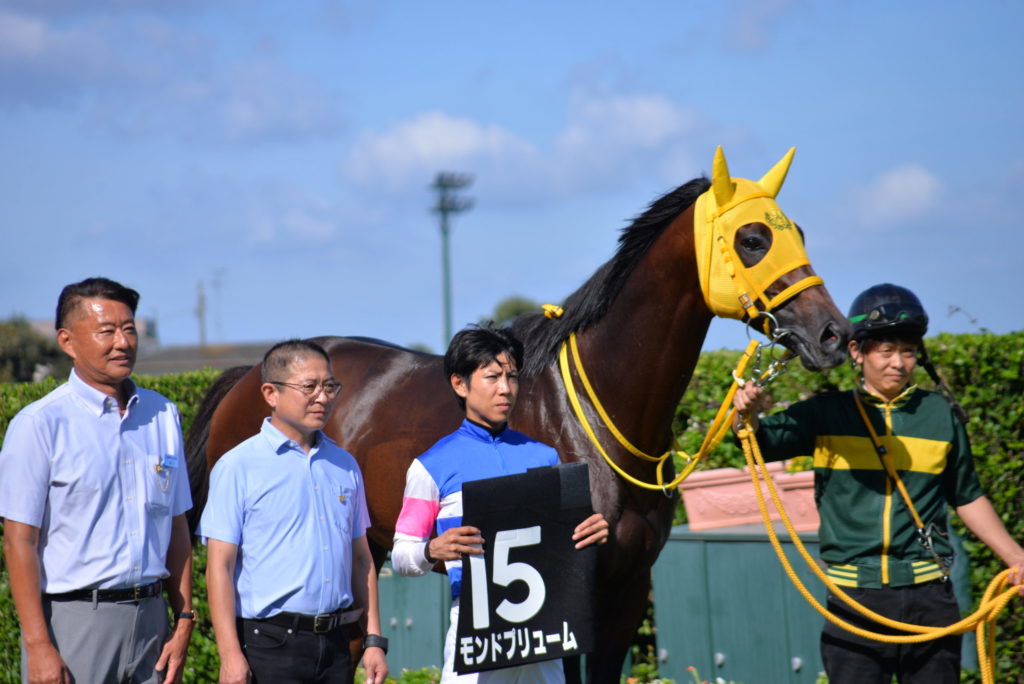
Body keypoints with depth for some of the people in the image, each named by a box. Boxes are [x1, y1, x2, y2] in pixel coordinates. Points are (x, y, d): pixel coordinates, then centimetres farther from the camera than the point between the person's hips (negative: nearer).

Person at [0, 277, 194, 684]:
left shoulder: (162, 416, 10)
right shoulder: (39, 425, -5)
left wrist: (183, 622, 8)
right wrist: (38, 646, -14)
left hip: (150, 618, 5)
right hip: (73, 619, -4)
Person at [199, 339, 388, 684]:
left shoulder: (344, 466, 14)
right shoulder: (239, 467, -3)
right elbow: (219, 566, -8)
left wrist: (374, 641, 12)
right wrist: (230, 655, -15)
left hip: (334, 643, 5)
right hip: (269, 644, -5)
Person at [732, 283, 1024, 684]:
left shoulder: (940, 415, 8)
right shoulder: (827, 415, 4)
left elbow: (967, 498, 16)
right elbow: (763, 443, -5)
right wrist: (747, 415, -27)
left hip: (929, 600, 1)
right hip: (854, 602, -1)